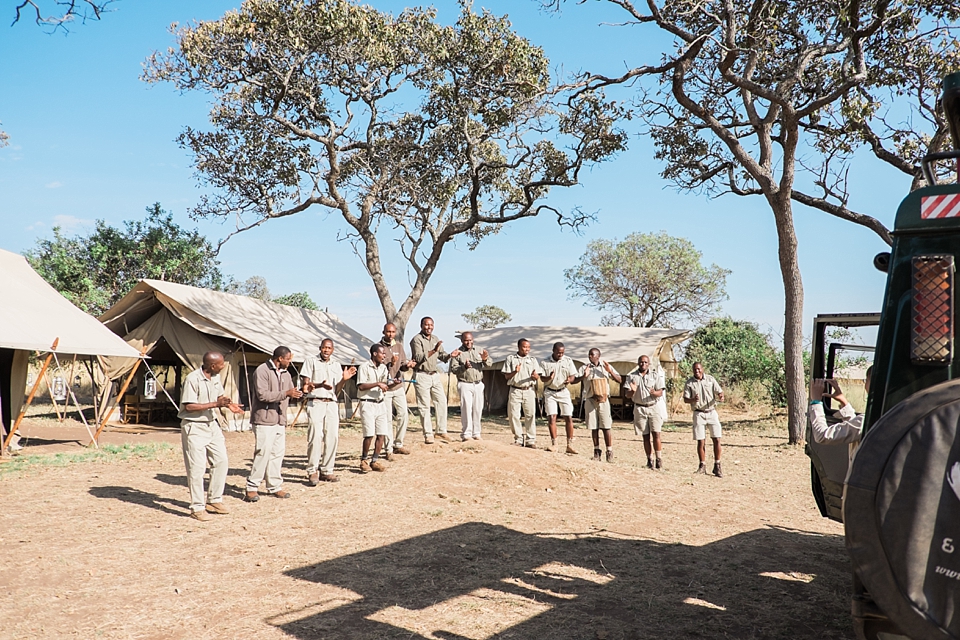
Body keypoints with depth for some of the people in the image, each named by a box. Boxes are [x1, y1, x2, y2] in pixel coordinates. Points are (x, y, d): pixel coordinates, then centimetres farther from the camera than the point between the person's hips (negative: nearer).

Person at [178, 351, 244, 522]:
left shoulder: (216, 377, 6)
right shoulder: (192, 379, -18)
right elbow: (189, 406, -21)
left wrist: (228, 404, -3)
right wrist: (215, 404, -25)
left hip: (212, 424, 8)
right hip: (194, 427, -8)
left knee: (221, 461, 8)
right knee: (197, 468, -4)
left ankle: (214, 501, 22)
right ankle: (197, 508, 6)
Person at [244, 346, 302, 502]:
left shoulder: (286, 374, 16)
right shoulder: (262, 371, -9)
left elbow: (290, 394, 20)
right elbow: (263, 395, -18)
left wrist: (297, 393, -1)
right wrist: (286, 393, -21)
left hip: (280, 420, 8)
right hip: (264, 420, -8)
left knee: (278, 453, 7)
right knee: (263, 453, -9)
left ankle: (275, 486, 15)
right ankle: (251, 488, 0)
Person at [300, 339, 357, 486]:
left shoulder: (336, 365, 18)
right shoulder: (311, 361, 6)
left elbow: (337, 391, 15)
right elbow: (306, 385, -1)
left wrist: (344, 379, -3)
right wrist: (320, 385, -19)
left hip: (332, 404, 4)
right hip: (315, 403, -4)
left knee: (332, 437, -1)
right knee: (315, 436, -13)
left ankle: (326, 471, 8)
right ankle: (312, 472, -7)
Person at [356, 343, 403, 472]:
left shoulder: (384, 368, 14)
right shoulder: (365, 367, -6)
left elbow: (388, 386, 14)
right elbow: (361, 386, -15)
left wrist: (395, 383, -6)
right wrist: (378, 384, -17)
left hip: (381, 404, 6)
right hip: (368, 404, -6)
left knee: (382, 434, 1)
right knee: (369, 435, -9)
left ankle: (375, 461, 11)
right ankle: (363, 461, 8)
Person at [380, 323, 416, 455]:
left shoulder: (399, 346, 10)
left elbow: (403, 365, 8)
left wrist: (407, 365, -14)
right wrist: (390, 364, -28)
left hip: (399, 387, 5)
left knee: (404, 415, 4)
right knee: (387, 419, -1)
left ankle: (398, 444, 18)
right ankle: (389, 449, 8)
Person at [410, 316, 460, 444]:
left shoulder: (435, 339, 15)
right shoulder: (416, 340, -8)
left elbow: (442, 356, 17)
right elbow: (419, 358, -20)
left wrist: (450, 355, -4)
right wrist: (433, 351, -30)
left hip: (435, 375, 7)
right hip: (422, 375, -7)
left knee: (442, 402, 4)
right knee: (424, 406, -2)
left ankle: (441, 431, 12)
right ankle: (428, 434, 4)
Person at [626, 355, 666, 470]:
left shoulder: (656, 375, 2)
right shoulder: (632, 377, 5)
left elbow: (660, 392, -3)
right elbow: (627, 395, 2)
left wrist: (654, 393, -26)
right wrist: (632, 391, -21)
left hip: (653, 407, -1)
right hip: (639, 408, 1)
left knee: (656, 434, -9)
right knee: (646, 436, 5)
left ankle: (659, 460, -6)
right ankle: (649, 460, 11)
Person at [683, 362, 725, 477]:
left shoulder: (710, 379, 4)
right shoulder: (689, 383, 1)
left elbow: (719, 392, 4)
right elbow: (685, 399, -2)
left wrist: (721, 397, -20)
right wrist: (693, 400, -23)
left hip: (712, 412, 1)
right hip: (698, 414, -1)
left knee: (717, 439, -3)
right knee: (701, 441, 0)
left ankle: (717, 466, 6)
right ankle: (702, 465, 13)